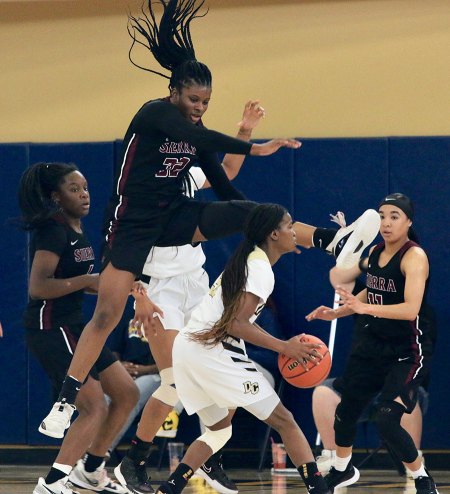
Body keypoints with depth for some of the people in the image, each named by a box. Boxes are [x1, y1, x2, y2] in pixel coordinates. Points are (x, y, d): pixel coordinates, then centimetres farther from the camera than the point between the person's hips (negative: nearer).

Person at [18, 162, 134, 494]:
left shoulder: (77, 231, 14)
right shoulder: (52, 231, -15)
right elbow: (38, 287, -25)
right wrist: (88, 280, -24)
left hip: (74, 327, 10)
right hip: (50, 328, -10)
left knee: (127, 394, 13)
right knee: (95, 408, -17)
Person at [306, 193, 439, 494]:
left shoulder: (414, 256, -19)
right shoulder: (375, 253, 4)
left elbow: (410, 309, -32)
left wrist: (364, 308, -41)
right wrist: (336, 313, 11)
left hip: (407, 353, -8)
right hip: (372, 345, 8)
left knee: (388, 421, -18)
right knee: (346, 410, 14)